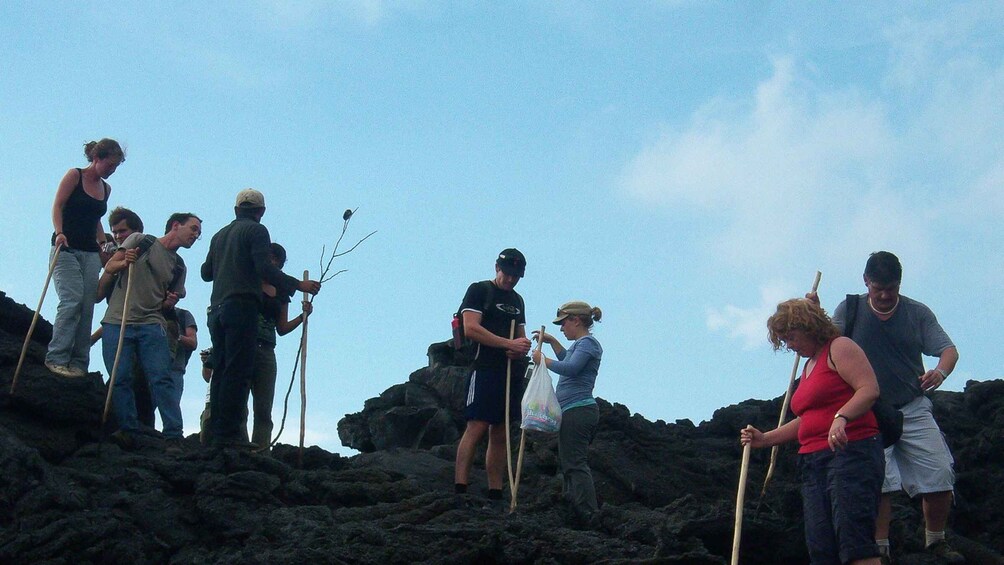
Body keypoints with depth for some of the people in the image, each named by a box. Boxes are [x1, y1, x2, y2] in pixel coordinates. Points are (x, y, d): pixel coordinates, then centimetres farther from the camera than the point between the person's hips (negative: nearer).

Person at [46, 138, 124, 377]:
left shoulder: (106, 188, 17)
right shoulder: (74, 176, 0)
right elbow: (57, 206, -6)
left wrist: (104, 244, 12)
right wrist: (59, 232, -21)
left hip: (91, 253, 6)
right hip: (66, 249, -6)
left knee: (87, 308, -3)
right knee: (72, 300, -19)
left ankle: (78, 363, -2)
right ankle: (56, 358, -16)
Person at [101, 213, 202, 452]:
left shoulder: (179, 266, 20)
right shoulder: (140, 241, 9)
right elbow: (109, 267, 6)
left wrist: (170, 303, 2)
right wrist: (125, 262, -15)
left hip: (151, 325, 2)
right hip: (117, 322, -2)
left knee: (162, 379, -12)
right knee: (120, 378, -11)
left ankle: (174, 437, -17)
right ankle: (127, 430, -5)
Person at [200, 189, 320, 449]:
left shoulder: (220, 235, 22)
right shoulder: (256, 230, 0)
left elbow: (206, 273, 27)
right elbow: (265, 269, -13)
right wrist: (299, 285, -10)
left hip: (217, 308, 8)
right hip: (242, 306, -8)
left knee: (221, 372, 8)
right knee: (238, 372, -11)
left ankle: (215, 433, 4)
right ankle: (228, 433, -17)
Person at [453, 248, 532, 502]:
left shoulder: (517, 300, 22)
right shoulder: (479, 290, 1)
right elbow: (471, 329, -11)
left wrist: (522, 349, 0)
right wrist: (510, 344, -14)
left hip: (511, 372, 7)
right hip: (485, 369, -7)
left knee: (500, 435, 5)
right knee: (476, 428, -15)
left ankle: (495, 494, 6)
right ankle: (459, 489, -19)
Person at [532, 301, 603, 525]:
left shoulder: (587, 342, -8)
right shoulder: (581, 343, 22)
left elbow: (570, 368, -24)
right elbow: (567, 359, 43)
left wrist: (543, 360, -12)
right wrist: (552, 341, 33)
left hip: (576, 411, -11)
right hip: (581, 411, 11)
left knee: (574, 464, -13)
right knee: (571, 463, 13)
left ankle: (589, 516, -17)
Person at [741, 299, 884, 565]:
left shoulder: (839, 348, 1)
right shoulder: (808, 366, 27)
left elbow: (869, 388, -14)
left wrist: (841, 417, -29)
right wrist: (764, 439, 25)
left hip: (851, 451, -9)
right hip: (814, 462, 9)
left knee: (854, 538, -20)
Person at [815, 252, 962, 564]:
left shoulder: (918, 313, 4)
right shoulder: (849, 310, 2)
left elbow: (949, 350, -1)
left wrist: (940, 372, -25)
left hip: (913, 409, 2)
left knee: (940, 476, -5)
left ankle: (936, 539, 15)